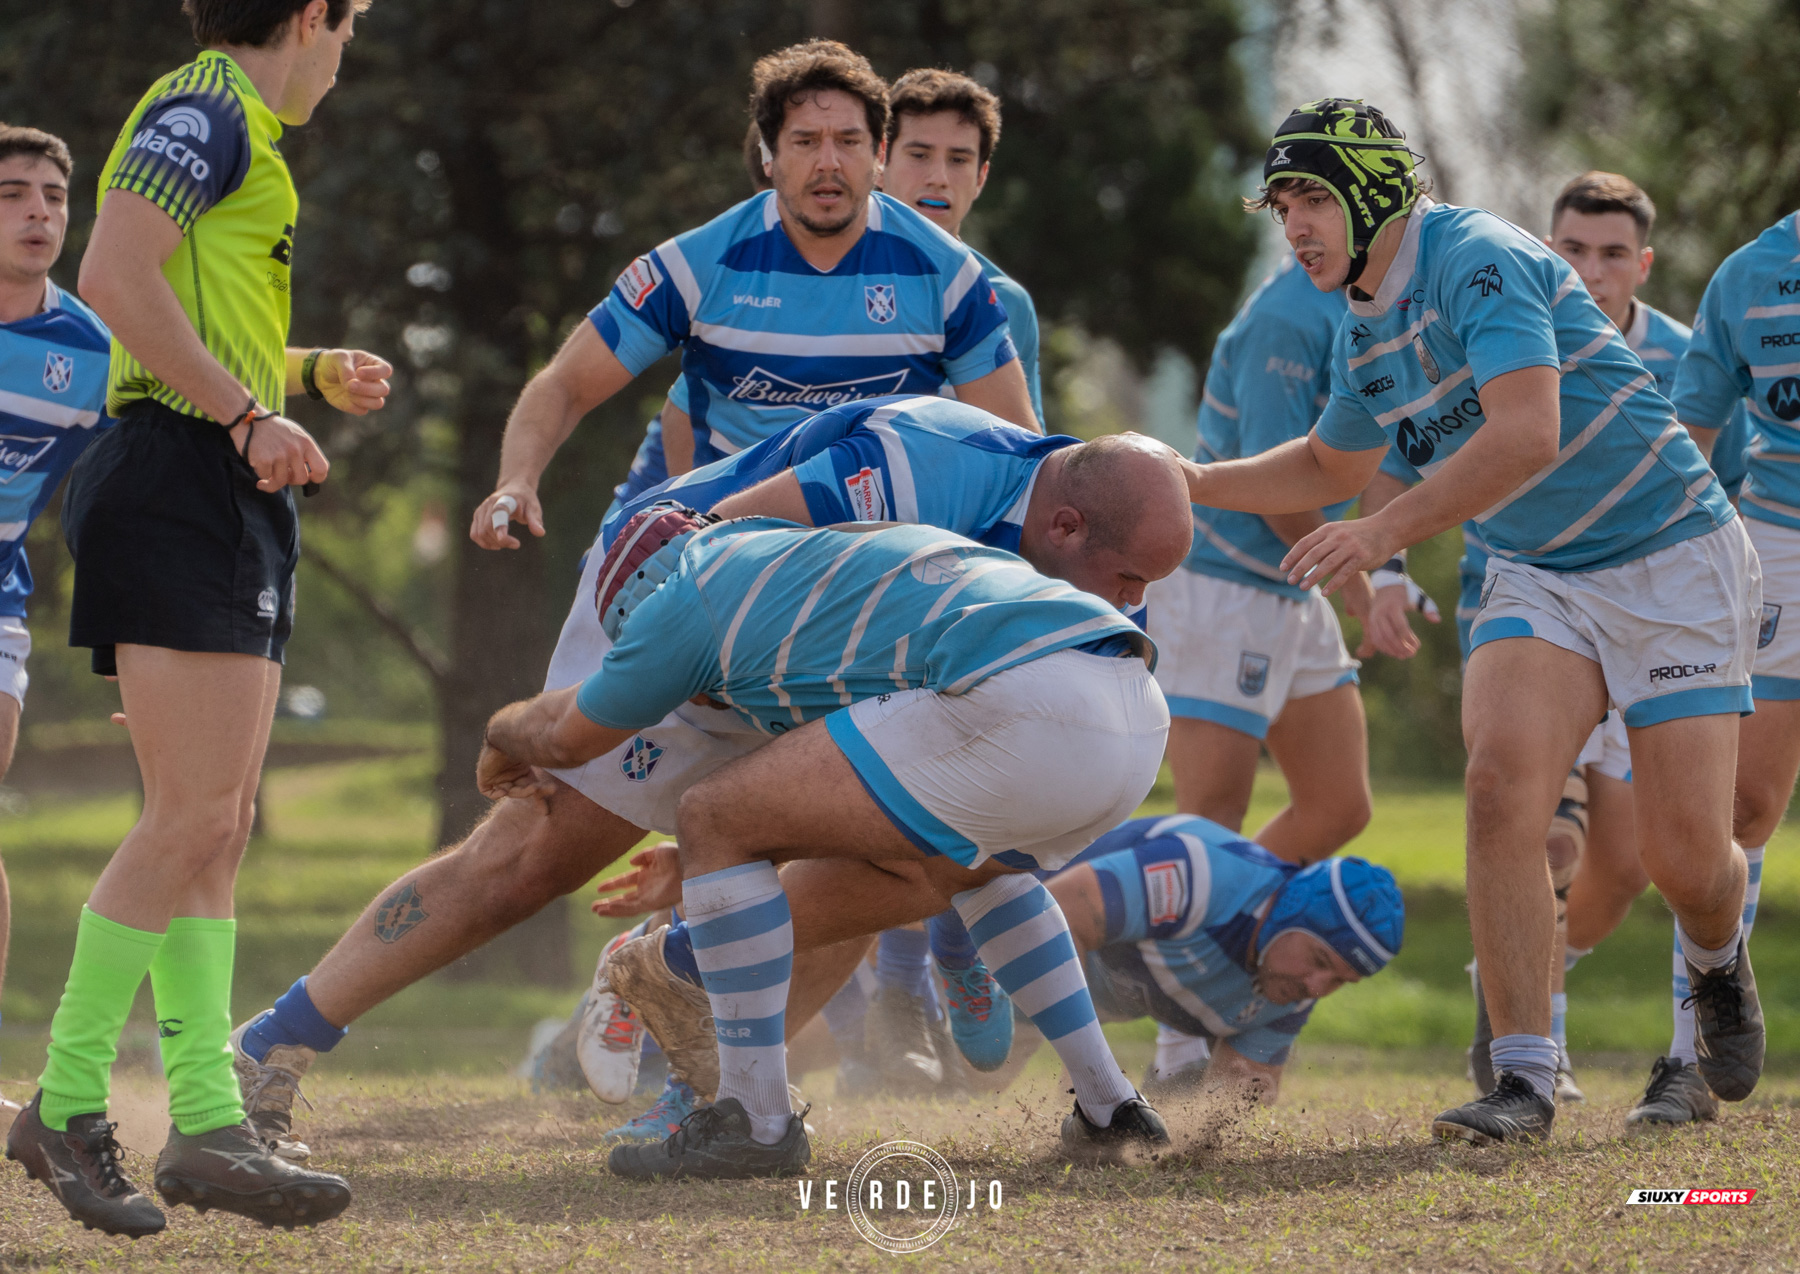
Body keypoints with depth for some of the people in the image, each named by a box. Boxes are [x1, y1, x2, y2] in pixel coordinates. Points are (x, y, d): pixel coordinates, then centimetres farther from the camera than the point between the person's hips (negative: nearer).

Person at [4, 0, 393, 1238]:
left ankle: (206, 1122, 2)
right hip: (179, 482, -11)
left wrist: (315, 372, 35)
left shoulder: (238, 130, 23)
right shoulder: (204, 113, -8)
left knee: (218, 828, 5)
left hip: (232, 500, 11)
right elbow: (116, 279, -21)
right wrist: (249, 413, -20)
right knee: (193, 814, -15)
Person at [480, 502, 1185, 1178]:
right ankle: (1109, 1105, 32)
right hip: (1140, 716, 8)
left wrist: (503, 735, 58)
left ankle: (756, 1122, 10)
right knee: (962, 862, 39)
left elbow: (566, 737, 35)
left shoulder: (689, 598, 16)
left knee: (713, 818, 6)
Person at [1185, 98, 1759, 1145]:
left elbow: (1526, 435, -34)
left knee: (1686, 859, -9)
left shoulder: (1478, 262, -20)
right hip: (1543, 581, 7)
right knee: (1504, 785, -20)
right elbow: (1332, 467, 26)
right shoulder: (1365, 337, 7)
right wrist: (1191, 485, 13)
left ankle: (1718, 964, 29)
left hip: (1674, 562, -6)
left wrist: (1387, 534, -37)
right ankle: (1525, 1080, -17)